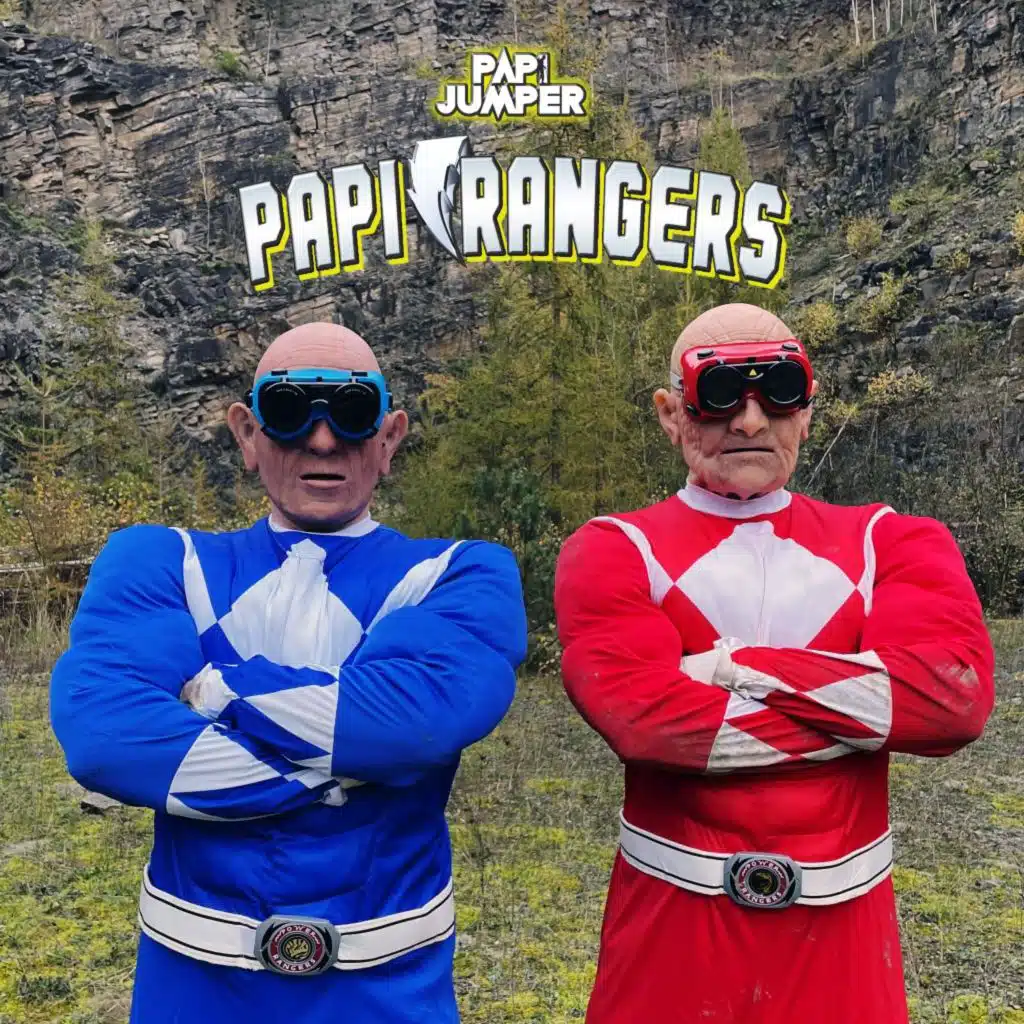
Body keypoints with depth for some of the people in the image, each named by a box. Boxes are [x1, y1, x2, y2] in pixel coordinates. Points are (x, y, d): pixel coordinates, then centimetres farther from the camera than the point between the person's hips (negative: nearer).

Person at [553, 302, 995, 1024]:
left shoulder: (892, 543, 2)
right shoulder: (615, 550, -6)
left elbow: (955, 694, -16)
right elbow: (643, 713, -22)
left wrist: (738, 667, -19)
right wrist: (872, 705, -15)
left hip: (842, 919, 2)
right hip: (674, 913, -2)